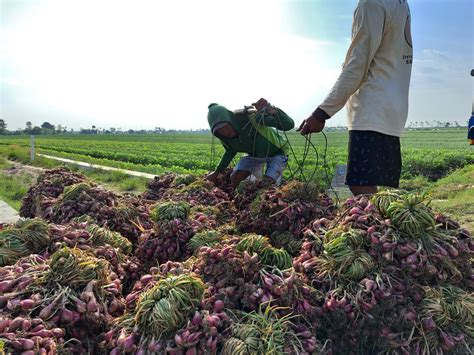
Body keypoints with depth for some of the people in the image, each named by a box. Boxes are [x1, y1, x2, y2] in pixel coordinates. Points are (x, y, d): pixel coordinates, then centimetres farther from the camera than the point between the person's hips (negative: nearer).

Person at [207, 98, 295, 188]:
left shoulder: (251, 116, -39)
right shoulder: (224, 137, -20)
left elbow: (289, 125, -44)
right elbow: (231, 150, 4)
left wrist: (274, 110, -64)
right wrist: (217, 172, 6)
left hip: (276, 152, -4)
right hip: (255, 154, 4)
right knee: (235, 178, -10)